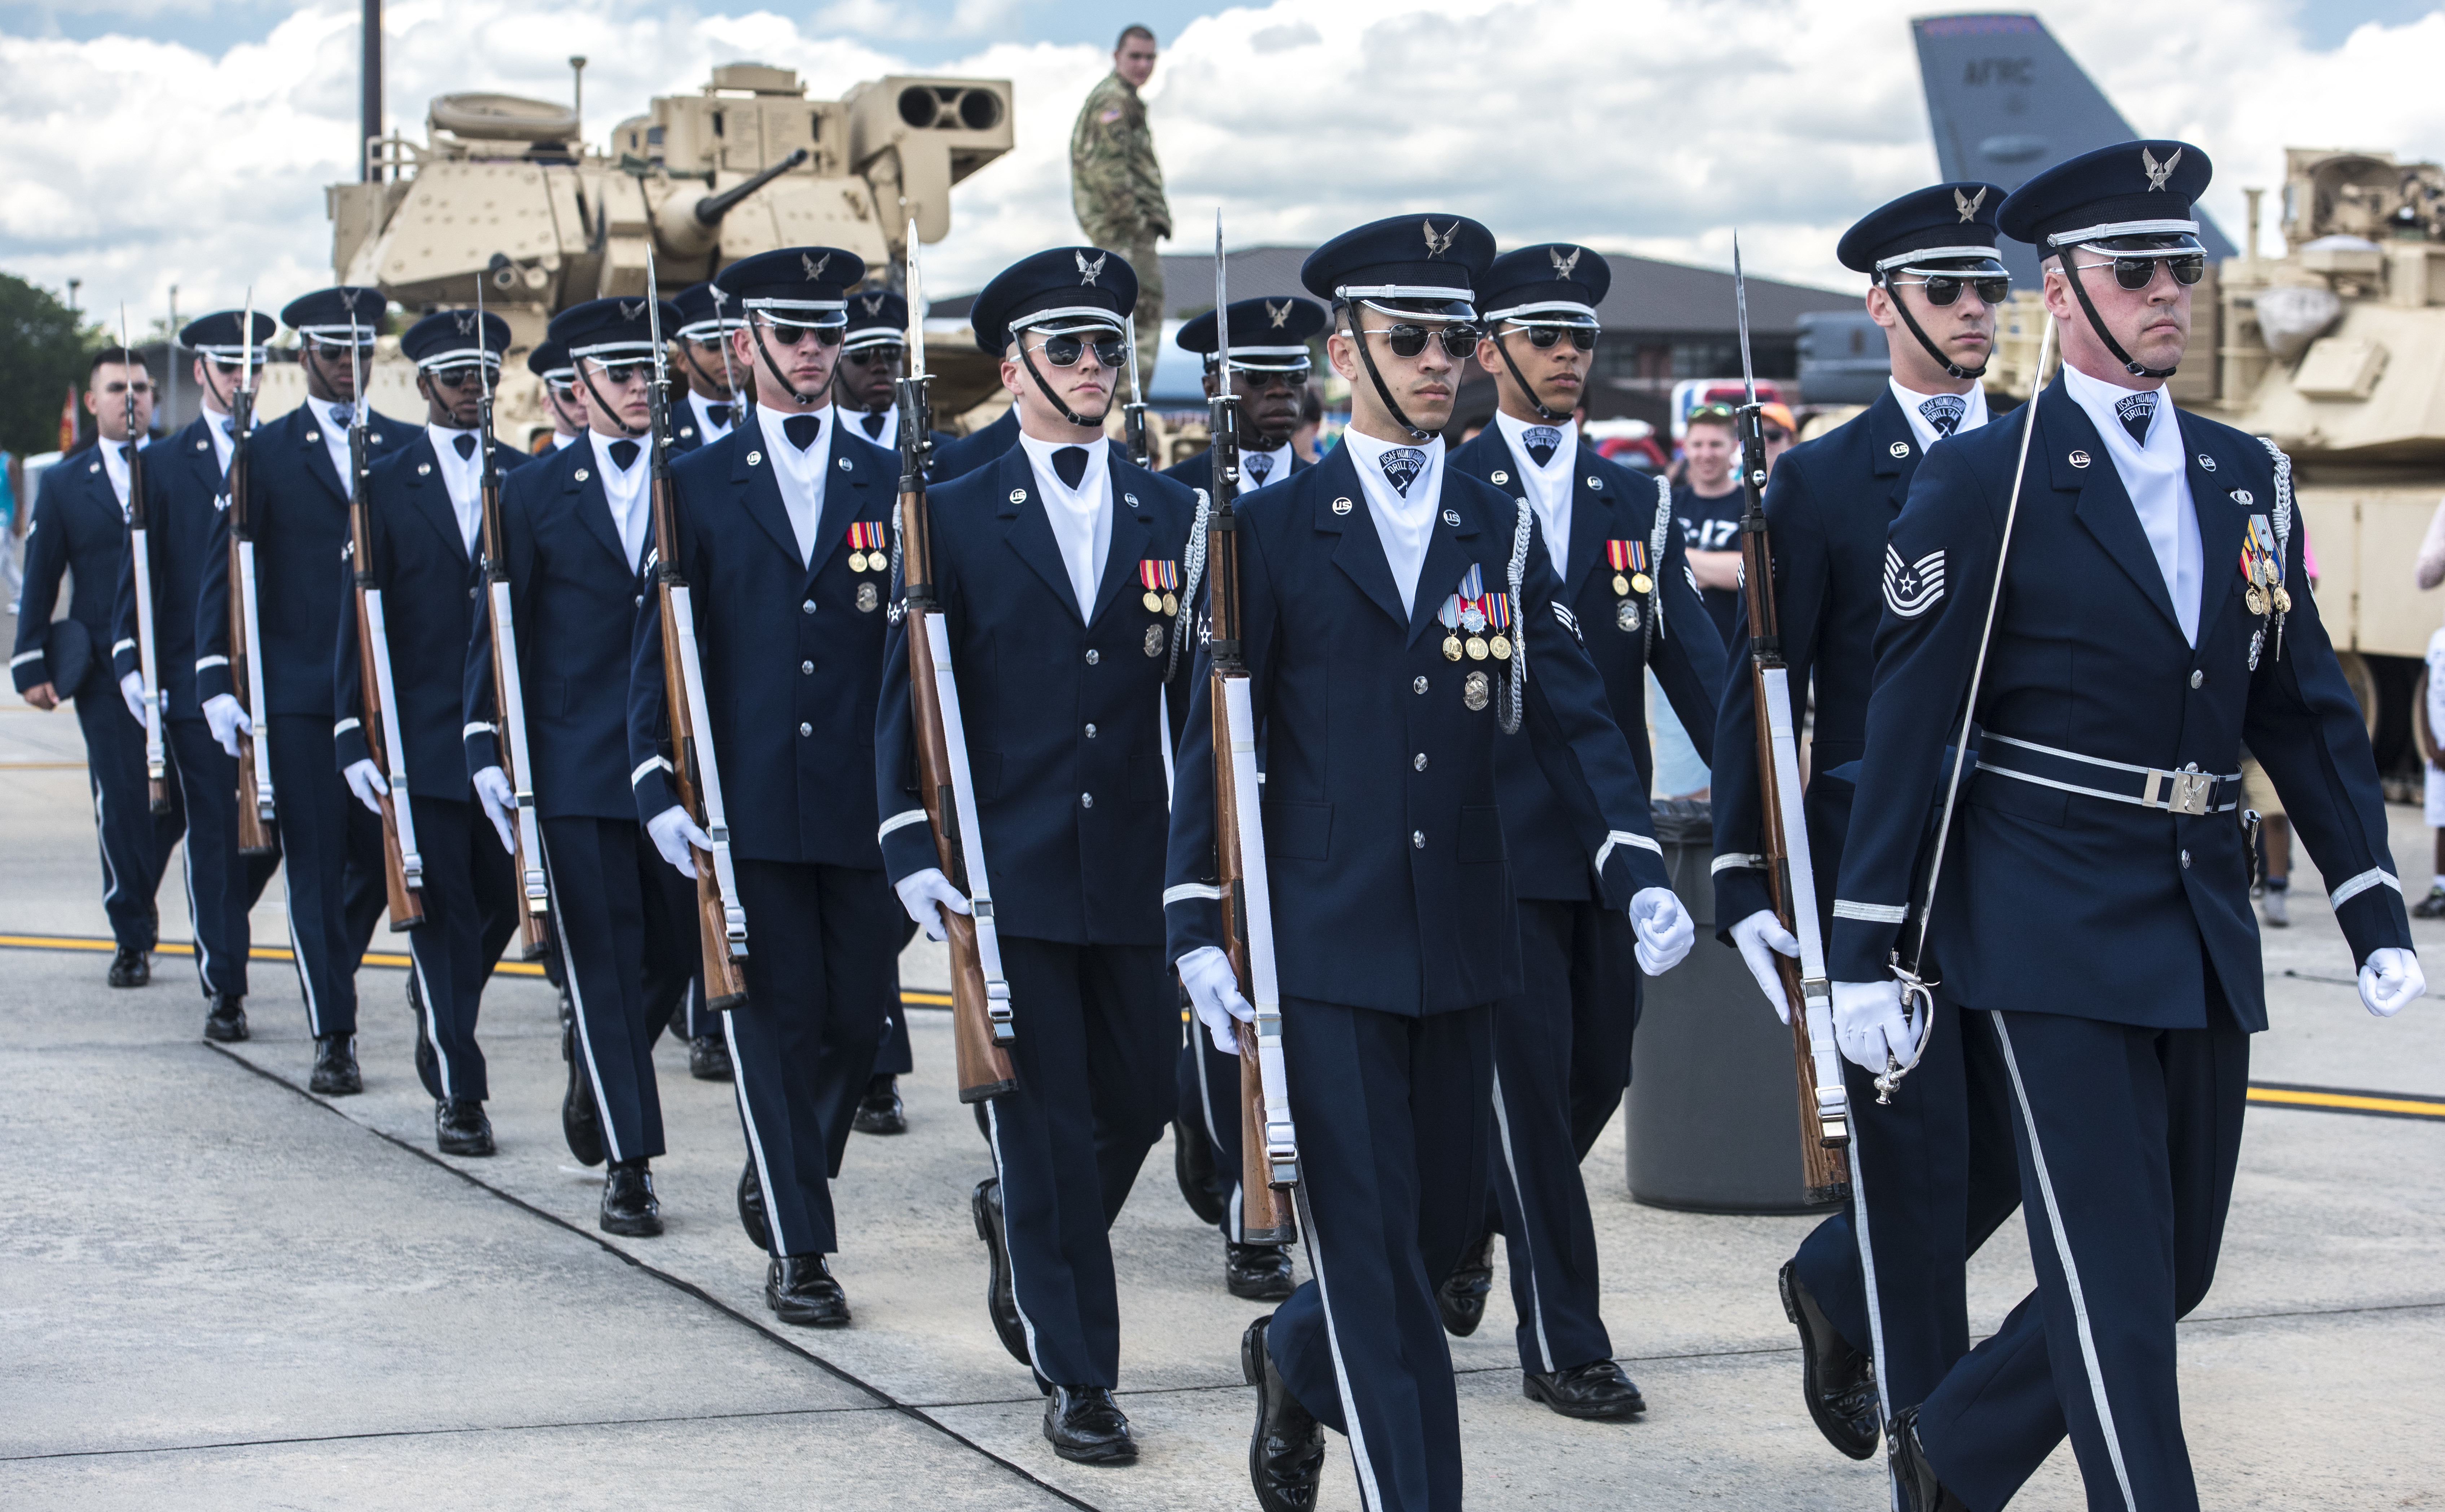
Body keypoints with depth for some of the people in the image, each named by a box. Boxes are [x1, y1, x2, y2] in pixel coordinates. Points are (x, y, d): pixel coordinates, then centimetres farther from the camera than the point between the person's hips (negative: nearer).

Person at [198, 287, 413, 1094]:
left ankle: (329, 972, 31)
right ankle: (334, 1035, 4)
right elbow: (223, 574, 2)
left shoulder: (410, 448, 10)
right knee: (316, 867, -2)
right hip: (299, 691, -2)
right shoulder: (265, 453, 4)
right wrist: (216, 679, -8)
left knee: (385, 856, 4)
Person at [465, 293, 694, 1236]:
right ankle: (628, 1166, 3)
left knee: (676, 952, 7)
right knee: (603, 965, -2)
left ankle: (597, 1078, 36)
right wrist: (485, 745, -3)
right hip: (575, 765, -2)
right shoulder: (534, 495, 4)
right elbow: (497, 630, 5)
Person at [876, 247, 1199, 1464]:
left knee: (1142, 1097, 7)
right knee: (1045, 1121, -1)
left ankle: (1021, 1225, 39)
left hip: (1136, 871, 3)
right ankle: (1075, 1376, 8)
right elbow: (908, 700, 1)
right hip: (1010, 872, -3)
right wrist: (911, 848, -8)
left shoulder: (1171, 515, 8)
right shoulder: (959, 518, 1)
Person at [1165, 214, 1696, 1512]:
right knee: (1371, 1240, -4)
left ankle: (1295, 1357, 41)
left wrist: (1638, 871, -11)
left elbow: (1572, 719, 3)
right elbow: (1216, 739, -1)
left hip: (1459, 940, 4)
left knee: (1447, 1218, 13)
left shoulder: (1502, 531, 7)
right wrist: (1197, 928, -8)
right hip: (1321, 945, -4)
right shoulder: (1275, 529, -1)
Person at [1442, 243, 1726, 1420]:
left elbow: (1693, 658, 4)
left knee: (1598, 1071, 10)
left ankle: (1466, 1230, 36)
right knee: (1531, 1083, -4)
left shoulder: (1635, 503, 11)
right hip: (1494, 839, -5)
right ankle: (1563, 1345, 4)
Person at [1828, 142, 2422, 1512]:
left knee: (2176, 1270, 13)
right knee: (2118, 1288, -6)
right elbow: (1910, 724, -8)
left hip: (2208, 932, 7)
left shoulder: (2249, 476, 11)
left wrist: (2378, 911, 5)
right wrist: (1868, 953, -10)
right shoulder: (1982, 484, -7)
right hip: (2059, 932, -6)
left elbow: (2307, 708, 12)